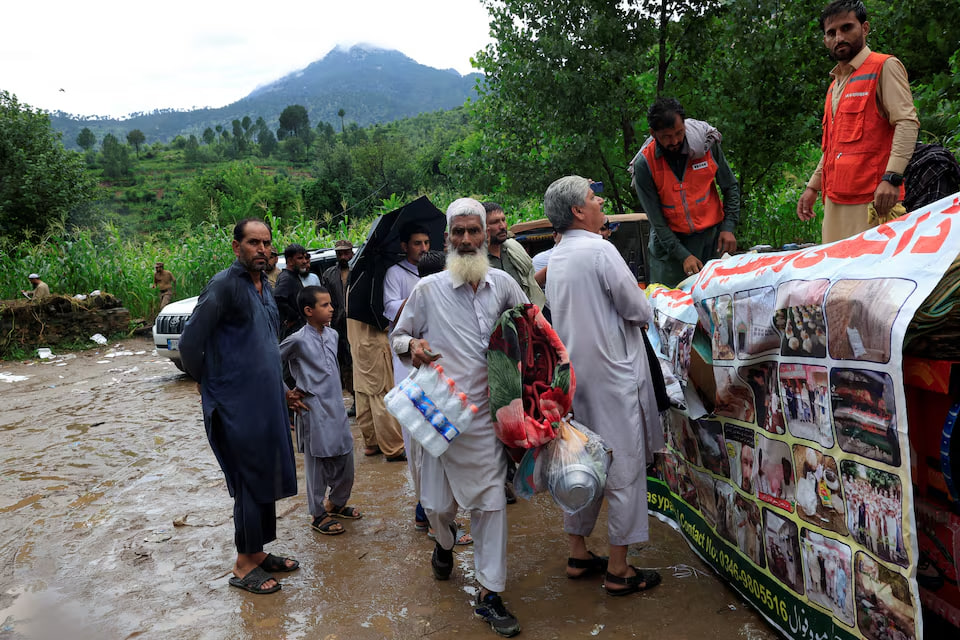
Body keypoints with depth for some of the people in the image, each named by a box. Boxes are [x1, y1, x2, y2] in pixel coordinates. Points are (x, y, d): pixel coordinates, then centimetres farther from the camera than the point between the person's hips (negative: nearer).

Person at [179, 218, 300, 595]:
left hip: (266, 402, 8)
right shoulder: (224, 285, -14)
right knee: (249, 482, 0)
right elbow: (189, 344, -14)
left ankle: (258, 553, 28)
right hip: (237, 406, -8)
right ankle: (244, 565, 14)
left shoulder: (264, 287, 13)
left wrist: (280, 391, 21)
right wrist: (210, 386, -2)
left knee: (266, 479, 15)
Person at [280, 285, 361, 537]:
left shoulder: (332, 335, 8)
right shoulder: (298, 340, -13)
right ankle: (318, 515, 19)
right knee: (317, 464, 4)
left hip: (337, 407, 7)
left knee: (345, 459, 13)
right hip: (314, 411, -7)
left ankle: (337, 503, 35)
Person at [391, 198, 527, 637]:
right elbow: (398, 336, 9)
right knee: (439, 501, 11)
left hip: (487, 412, 1)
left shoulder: (503, 284, 5)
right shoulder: (427, 289, 0)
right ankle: (444, 541, 48)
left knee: (491, 501, 1)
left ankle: (489, 594, 14)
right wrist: (412, 345, -14)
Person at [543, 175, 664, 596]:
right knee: (624, 470, 0)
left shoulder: (556, 258, 11)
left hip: (574, 373, 8)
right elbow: (640, 312, -11)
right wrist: (641, 312, 9)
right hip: (613, 376, -8)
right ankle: (618, 571, 7)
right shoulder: (600, 250, -15)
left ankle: (578, 554, 26)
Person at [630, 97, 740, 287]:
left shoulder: (707, 143, -7)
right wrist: (683, 255, -18)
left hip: (711, 235, 2)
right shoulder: (644, 164, -13)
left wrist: (728, 227, -4)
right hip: (669, 241, -1)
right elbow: (656, 219, -12)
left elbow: (730, 187, 6)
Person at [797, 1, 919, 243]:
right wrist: (813, 186, 21)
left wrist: (892, 178, -22)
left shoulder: (884, 67, 1)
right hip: (835, 199, 7)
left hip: (870, 198, -7)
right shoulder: (835, 84, 24)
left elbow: (907, 123, -10)